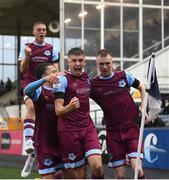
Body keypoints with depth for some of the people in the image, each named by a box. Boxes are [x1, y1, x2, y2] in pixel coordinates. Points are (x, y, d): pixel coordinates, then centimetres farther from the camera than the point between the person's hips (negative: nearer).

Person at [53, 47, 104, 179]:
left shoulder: (87, 78, 11)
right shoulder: (63, 80, -6)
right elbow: (58, 110, -11)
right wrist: (69, 107, -34)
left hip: (88, 128, 4)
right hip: (69, 131, -4)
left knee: (97, 166, -16)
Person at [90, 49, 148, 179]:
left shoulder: (124, 76, 1)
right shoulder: (93, 84, -2)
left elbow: (141, 87, 15)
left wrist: (143, 108, 5)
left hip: (131, 128, 0)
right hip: (113, 132, 1)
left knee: (137, 169, -16)